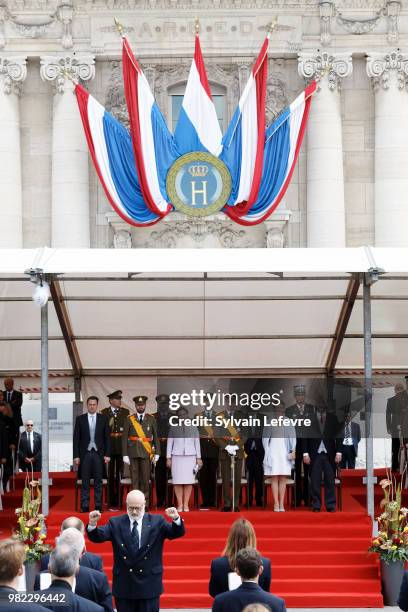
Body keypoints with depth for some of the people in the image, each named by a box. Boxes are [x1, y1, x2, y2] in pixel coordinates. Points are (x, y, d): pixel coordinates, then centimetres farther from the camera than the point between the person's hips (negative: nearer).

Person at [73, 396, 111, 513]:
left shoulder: (103, 419, 7)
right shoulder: (80, 419, 5)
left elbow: (107, 437, 7)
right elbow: (76, 438, 3)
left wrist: (107, 454, -1)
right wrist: (76, 455, -3)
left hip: (98, 454, 1)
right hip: (85, 454, 0)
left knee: (98, 481, 2)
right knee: (85, 482, 0)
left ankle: (98, 506, 6)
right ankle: (84, 506, 3)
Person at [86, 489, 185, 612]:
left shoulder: (157, 522, 0)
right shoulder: (116, 523, 2)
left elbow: (177, 533, -9)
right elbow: (97, 537, -7)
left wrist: (176, 519, -31)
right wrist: (92, 524, -29)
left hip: (149, 584, -1)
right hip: (123, 584, 1)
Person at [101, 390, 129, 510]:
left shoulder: (125, 412, 10)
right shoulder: (104, 413, 3)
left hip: (122, 447, 2)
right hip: (109, 447, -2)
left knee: (120, 474, 2)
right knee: (110, 475, 2)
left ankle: (120, 501, 7)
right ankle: (111, 502, 5)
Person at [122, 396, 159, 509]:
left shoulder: (151, 419, 7)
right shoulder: (129, 419, 5)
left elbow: (156, 437, 7)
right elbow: (124, 438, 3)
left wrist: (156, 453, 1)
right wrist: (125, 455, -3)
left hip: (146, 453, 0)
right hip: (133, 453, 0)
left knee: (145, 479, 0)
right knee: (134, 479, 2)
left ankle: (145, 503, 7)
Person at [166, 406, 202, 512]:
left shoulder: (193, 428, 10)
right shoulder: (173, 428, 8)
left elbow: (197, 443, 10)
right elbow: (169, 443, 8)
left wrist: (198, 458, 5)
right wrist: (168, 458, 1)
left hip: (190, 456, 0)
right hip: (177, 457, 0)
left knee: (189, 481, -4)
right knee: (178, 481, -5)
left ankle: (186, 504, 0)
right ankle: (179, 504, -1)